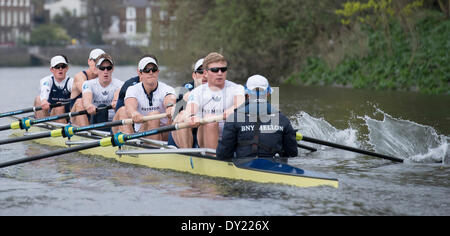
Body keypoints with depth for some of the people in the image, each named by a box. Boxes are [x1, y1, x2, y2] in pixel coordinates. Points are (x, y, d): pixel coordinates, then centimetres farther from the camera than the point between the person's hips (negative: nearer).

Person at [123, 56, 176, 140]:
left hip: (164, 135, 1)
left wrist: (170, 107, -56)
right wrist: (134, 113, -50)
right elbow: (130, 105, -24)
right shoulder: (133, 90, 0)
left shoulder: (166, 89, -3)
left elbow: (170, 99, -29)